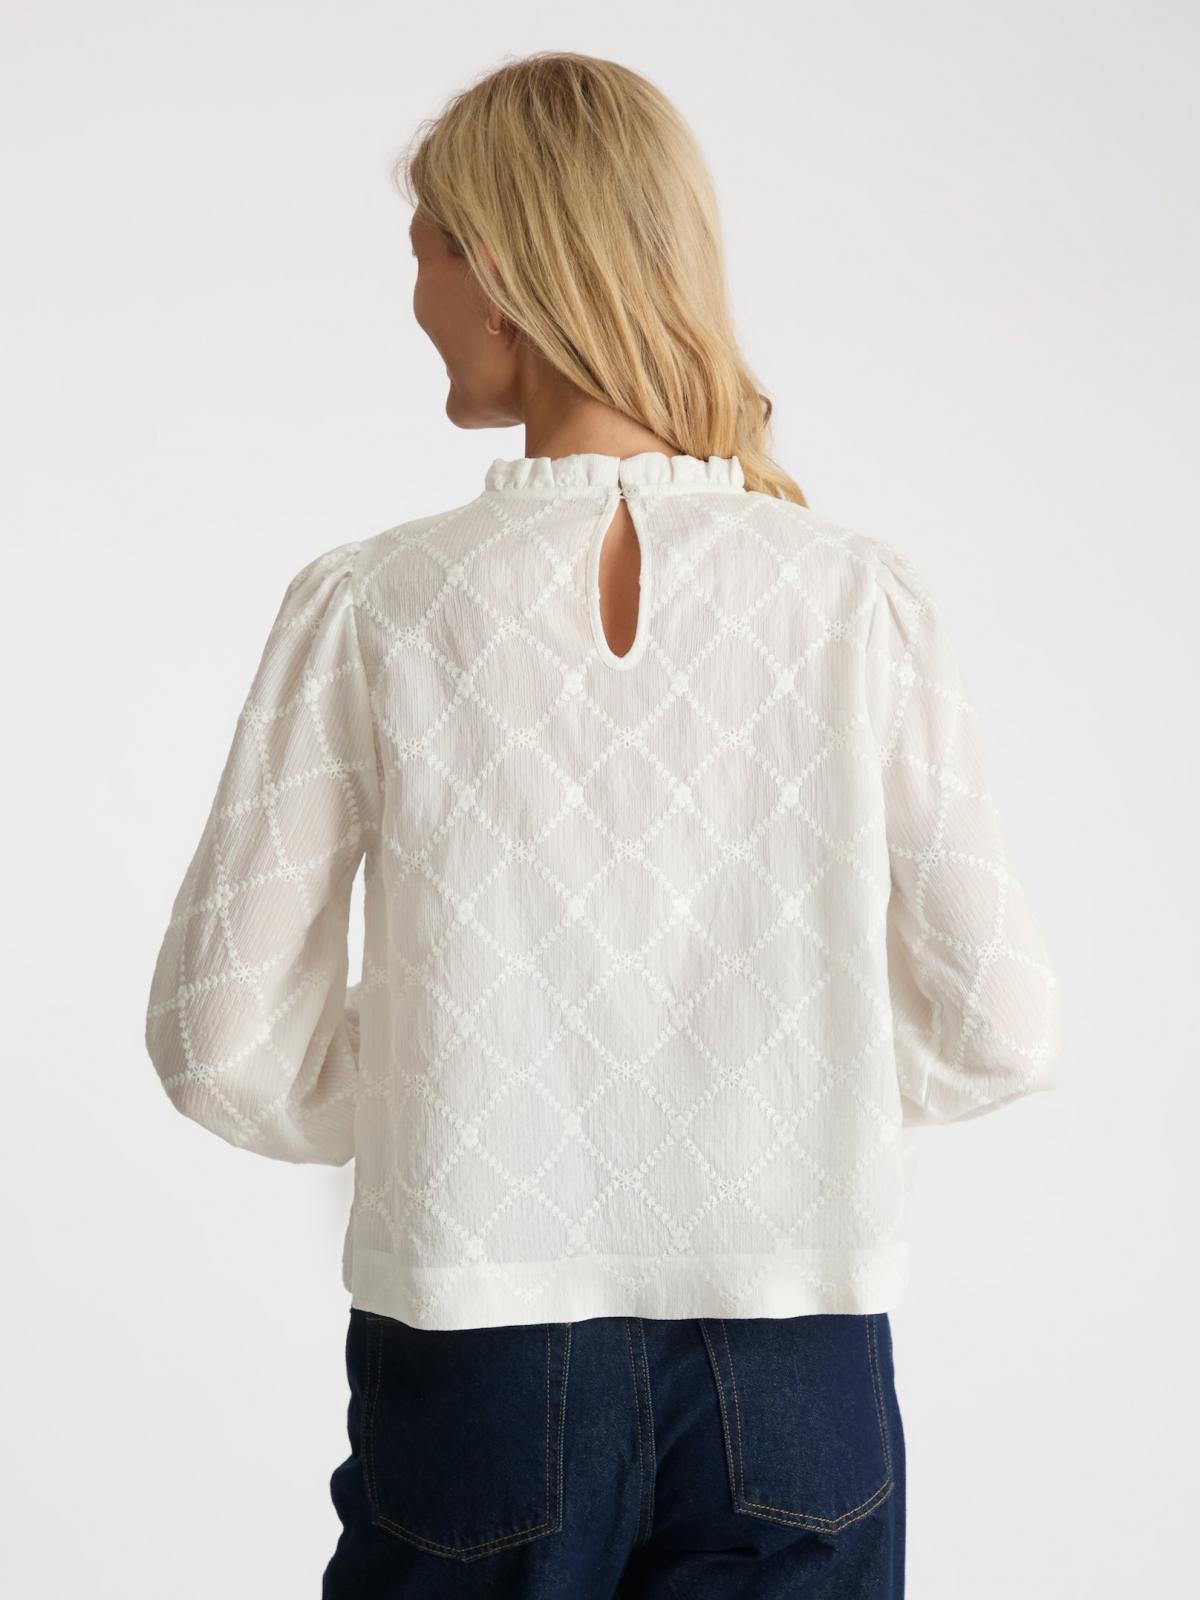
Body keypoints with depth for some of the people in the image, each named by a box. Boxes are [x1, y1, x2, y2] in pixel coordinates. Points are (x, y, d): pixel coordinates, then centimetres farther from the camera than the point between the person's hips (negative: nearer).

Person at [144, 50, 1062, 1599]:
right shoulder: (860, 599, -7)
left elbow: (223, 1044, -6)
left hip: (479, 1356, 0)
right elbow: (998, 1030, -4)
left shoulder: (369, 611, -10)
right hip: (792, 1376, 1)